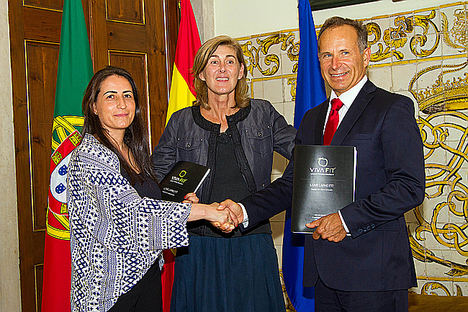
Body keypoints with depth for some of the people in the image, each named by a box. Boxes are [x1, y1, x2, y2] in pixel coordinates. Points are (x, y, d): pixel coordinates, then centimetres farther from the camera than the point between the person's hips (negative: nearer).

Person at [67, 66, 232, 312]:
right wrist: (204, 211, -24)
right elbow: (131, 210, -25)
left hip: (148, 271, 7)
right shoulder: (88, 156, -16)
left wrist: (183, 203, 1)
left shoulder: (134, 152, 10)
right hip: (110, 284, -7)